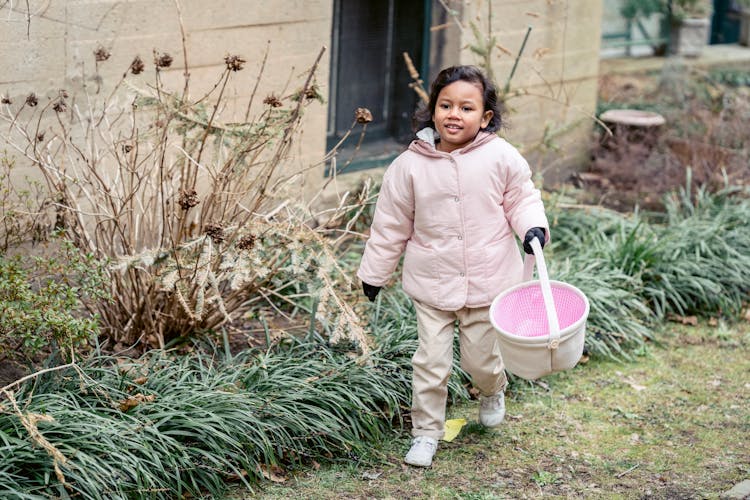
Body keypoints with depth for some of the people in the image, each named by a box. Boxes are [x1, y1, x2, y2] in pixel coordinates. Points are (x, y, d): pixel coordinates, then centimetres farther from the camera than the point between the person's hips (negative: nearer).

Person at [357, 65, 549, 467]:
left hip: (488, 281, 0)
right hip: (432, 283, 0)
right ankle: (426, 432, 21)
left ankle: (493, 392, 47)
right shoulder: (410, 165, -8)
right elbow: (391, 224, 2)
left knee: (481, 359, 11)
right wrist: (374, 272, 9)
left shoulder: (501, 157, -10)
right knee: (431, 362, 2)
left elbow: (521, 198, 5)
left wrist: (533, 226, -16)